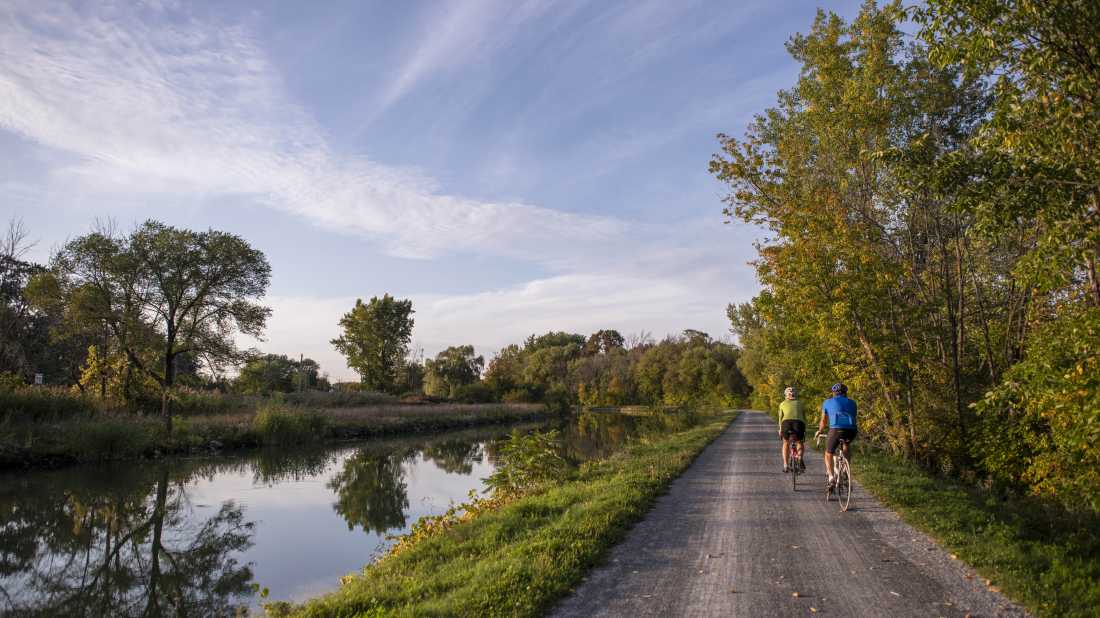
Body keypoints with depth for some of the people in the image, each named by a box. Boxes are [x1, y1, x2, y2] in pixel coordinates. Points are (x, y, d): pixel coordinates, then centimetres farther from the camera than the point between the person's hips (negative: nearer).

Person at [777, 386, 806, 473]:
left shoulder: (783, 404, 24)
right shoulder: (799, 403, 27)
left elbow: (781, 418, 15)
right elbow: (804, 418, 23)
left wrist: (780, 430, 19)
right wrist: (805, 430, 28)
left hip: (787, 422, 0)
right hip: (799, 423, 0)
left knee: (786, 443, 23)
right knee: (799, 442, 25)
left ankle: (786, 465, 14)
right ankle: (800, 459, -1)